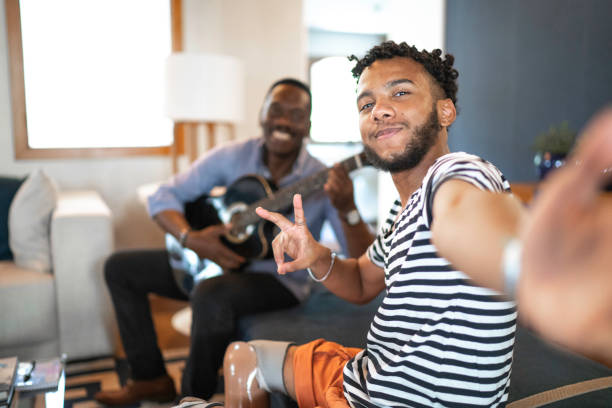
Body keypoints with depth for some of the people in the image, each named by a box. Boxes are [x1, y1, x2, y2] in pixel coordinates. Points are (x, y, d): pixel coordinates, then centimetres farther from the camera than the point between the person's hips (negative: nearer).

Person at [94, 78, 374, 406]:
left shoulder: (324, 182, -16)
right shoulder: (232, 157, -7)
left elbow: (364, 263, -25)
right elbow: (164, 196, -5)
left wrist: (345, 208, -44)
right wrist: (190, 239, -23)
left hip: (279, 280, -5)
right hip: (217, 260, 6)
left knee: (212, 296, -37)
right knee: (120, 267, 6)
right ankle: (151, 378, 14)